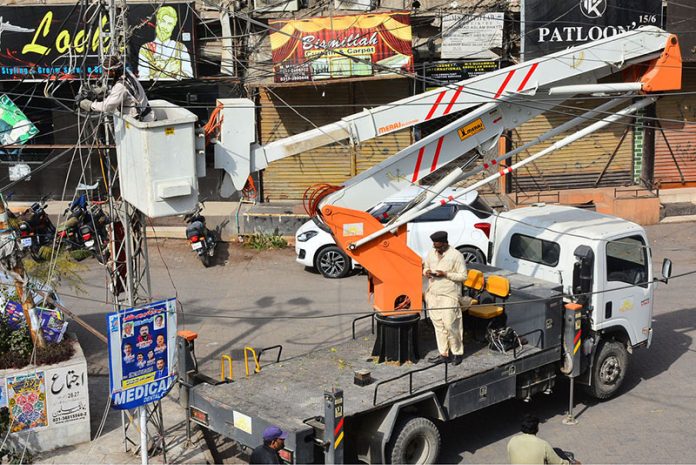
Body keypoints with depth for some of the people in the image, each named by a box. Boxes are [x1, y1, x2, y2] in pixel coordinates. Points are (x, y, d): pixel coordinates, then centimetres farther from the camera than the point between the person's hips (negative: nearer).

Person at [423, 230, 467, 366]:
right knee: (438, 325, 8)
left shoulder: (456, 255, -10)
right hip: (432, 295, 6)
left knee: (450, 325, -5)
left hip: (449, 296, -6)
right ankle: (444, 354, 16)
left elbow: (463, 276, -10)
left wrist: (445, 274, -20)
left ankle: (457, 353, 11)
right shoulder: (431, 253, 8)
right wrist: (426, 272, -3)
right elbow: (425, 267, 21)